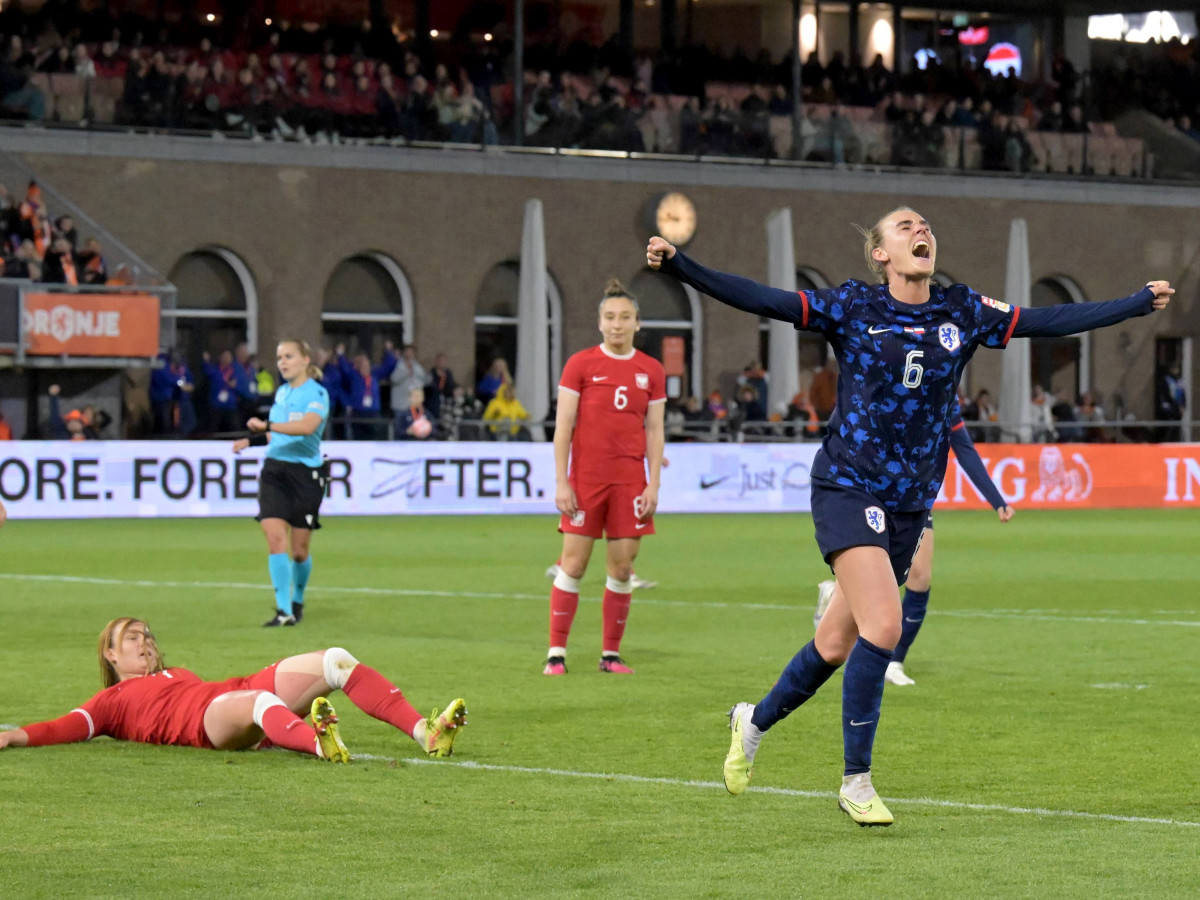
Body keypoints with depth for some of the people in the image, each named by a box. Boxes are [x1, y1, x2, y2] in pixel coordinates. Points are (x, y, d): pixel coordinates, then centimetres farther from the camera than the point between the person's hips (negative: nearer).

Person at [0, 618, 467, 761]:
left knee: (336, 661, -8)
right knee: (260, 703, -40)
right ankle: (319, 742, -71)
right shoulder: (111, 701, 21)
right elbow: (69, 727, 7)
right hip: (207, 720, -7)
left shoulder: (176, 675, 40)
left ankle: (425, 732, -19)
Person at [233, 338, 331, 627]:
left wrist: (267, 426, -36)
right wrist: (253, 441, 21)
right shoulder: (281, 393, 12)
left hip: (306, 473, -5)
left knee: (300, 549, 3)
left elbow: (307, 426, -30)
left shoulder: (317, 394, -10)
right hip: (275, 470, 5)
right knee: (275, 536, -13)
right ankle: (284, 611, -14)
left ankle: (297, 600, 30)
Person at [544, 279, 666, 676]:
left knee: (622, 566, 2)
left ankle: (610, 653, 10)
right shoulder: (580, 364, 0)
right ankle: (556, 652, 1)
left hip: (630, 480, 2)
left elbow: (655, 431, 10)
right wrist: (561, 481, -7)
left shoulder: (651, 371, 8)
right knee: (573, 563, -4)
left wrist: (654, 483, 1)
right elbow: (563, 426, -1)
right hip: (585, 478, -2)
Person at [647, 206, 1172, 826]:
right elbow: (760, 300, -9)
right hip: (848, 489, -5)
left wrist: (1139, 303, 11)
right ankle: (856, 783, -7)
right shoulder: (852, 307, -4)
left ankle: (754, 720, 36)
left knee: (837, 645, 9)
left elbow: (1047, 322, 11)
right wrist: (678, 266, -20)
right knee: (882, 626, -20)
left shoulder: (961, 313, 6)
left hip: (910, 503, 5)